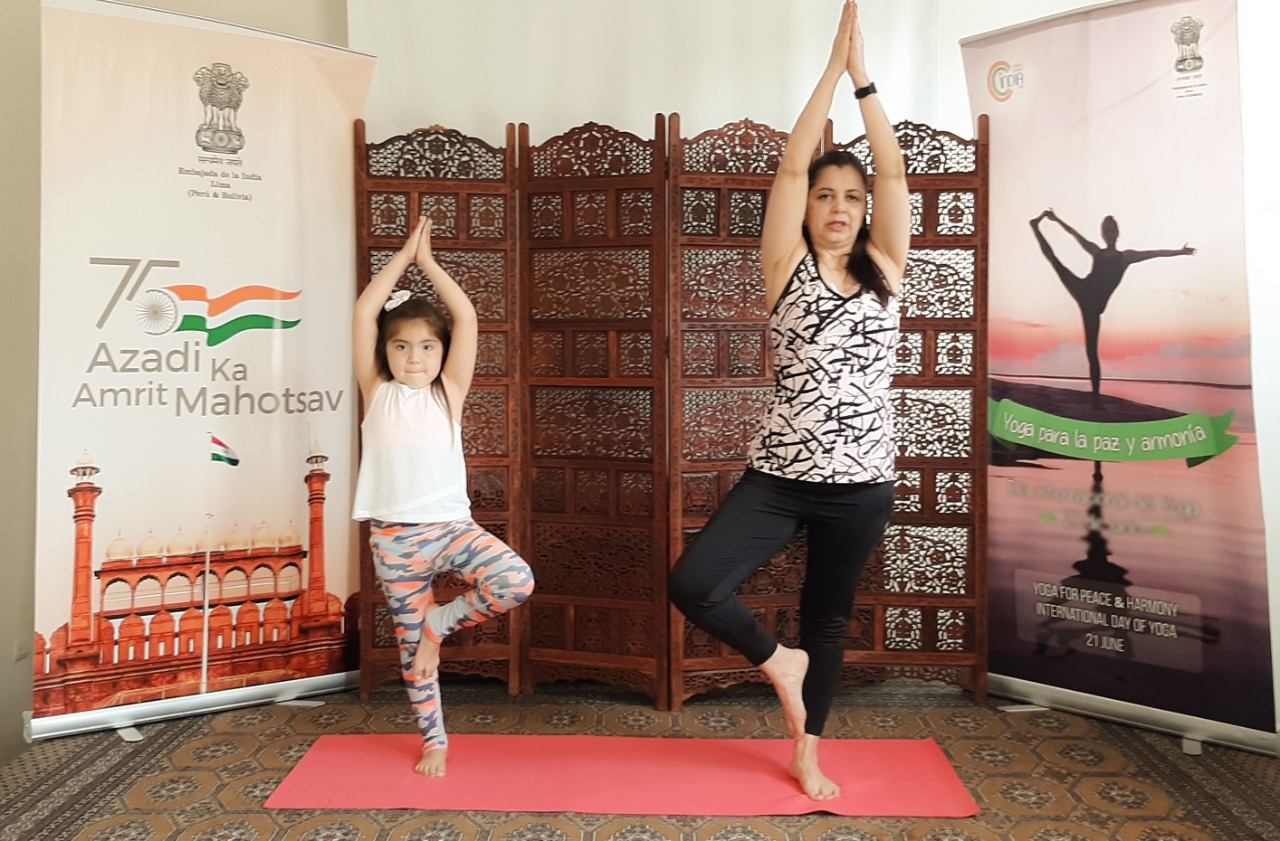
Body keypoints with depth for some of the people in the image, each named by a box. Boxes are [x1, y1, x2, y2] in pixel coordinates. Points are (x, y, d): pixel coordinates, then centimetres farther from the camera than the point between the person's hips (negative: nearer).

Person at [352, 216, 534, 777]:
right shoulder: (376, 393, 5)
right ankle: (434, 741, 29)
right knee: (410, 641, 9)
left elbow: (466, 318, -1)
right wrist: (404, 254, 2)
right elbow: (364, 312, -2)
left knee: (516, 581, -24)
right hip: (394, 536, 0)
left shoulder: (448, 394, 4)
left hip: (451, 526, 0)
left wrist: (428, 262, 5)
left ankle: (439, 624, 2)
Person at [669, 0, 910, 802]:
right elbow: (791, 167, -7)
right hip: (779, 477, -1)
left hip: (861, 485, 2)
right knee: (693, 584, -17)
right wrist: (833, 66, -6)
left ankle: (806, 755, 36)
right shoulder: (787, 269, 0)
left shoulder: (884, 270, 6)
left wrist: (864, 77, -3)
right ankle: (778, 662, 13)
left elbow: (895, 172, -1)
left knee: (830, 621, 15)